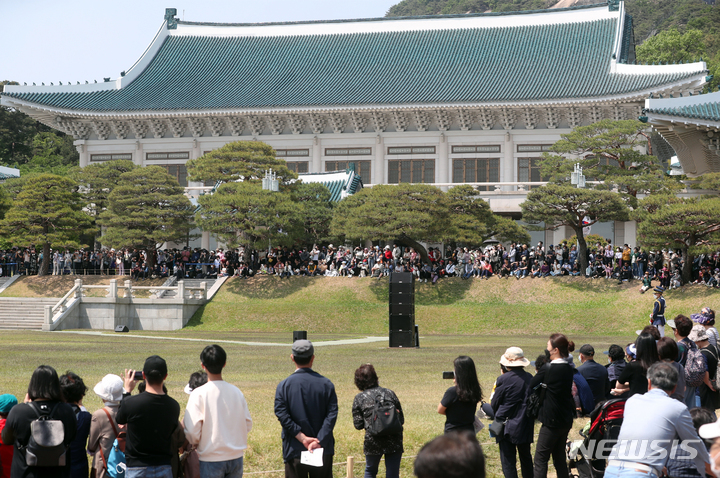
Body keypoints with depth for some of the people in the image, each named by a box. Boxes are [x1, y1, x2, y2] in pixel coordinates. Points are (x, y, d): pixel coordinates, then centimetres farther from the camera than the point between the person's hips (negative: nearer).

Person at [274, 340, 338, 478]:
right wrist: (319, 441, -15)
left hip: (295, 450, -1)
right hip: (323, 450, 1)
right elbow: (331, 415, -9)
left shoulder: (284, 385, -4)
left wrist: (302, 438, -12)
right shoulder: (326, 384, -1)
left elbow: (282, 415, -12)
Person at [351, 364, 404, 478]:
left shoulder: (359, 398, 2)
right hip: (394, 442, 1)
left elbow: (358, 425, 0)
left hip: (373, 442, -1)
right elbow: (401, 419, 7)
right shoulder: (390, 393, 6)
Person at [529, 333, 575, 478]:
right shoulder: (568, 369, 6)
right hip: (566, 420, 8)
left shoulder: (548, 368, -16)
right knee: (560, 457, 16)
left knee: (541, 458, -4)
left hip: (552, 420, -8)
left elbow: (531, 388, -9)